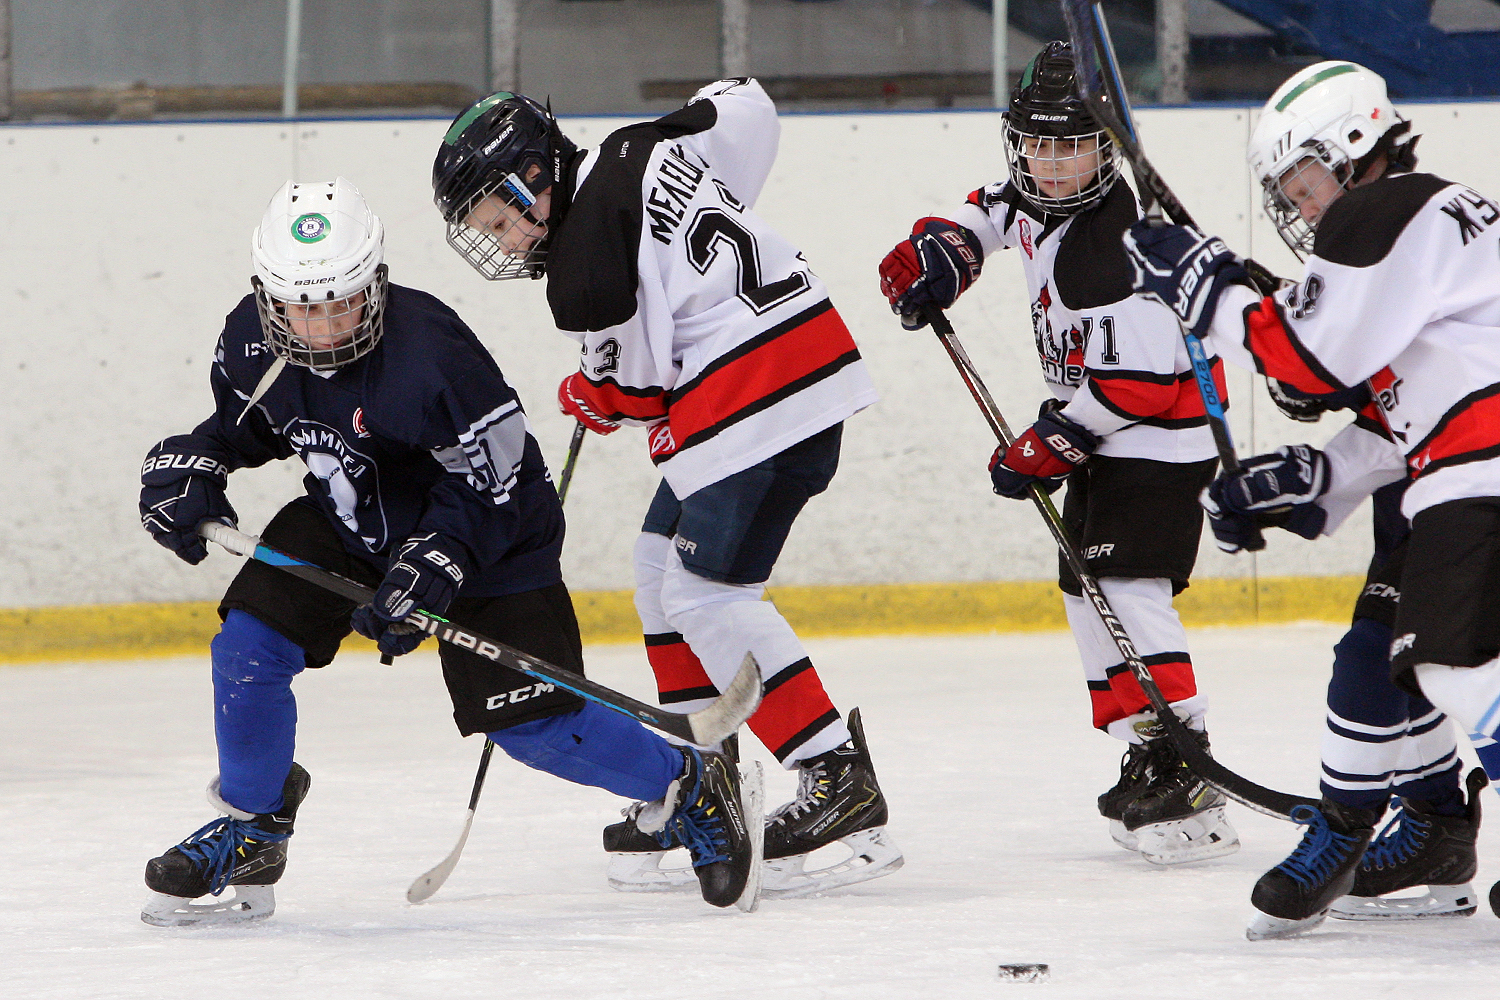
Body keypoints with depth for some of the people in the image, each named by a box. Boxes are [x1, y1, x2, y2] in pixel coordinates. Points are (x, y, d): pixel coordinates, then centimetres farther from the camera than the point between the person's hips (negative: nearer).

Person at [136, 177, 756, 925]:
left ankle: (691, 790, 16)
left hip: (488, 542, -6)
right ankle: (249, 833, 11)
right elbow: (244, 422, 10)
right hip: (346, 523, 6)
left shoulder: (430, 355, -34)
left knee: (536, 725, -8)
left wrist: (427, 570, -35)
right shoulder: (252, 341, -14)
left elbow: (492, 485, -26)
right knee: (248, 645, -11)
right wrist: (190, 466, -8)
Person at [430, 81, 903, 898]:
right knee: (662, 562, 16)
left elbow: (637, 392, -8)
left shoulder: (582, 270, -16)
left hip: (759, 396, -11)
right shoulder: (637, 153, 7)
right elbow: (746, 107, 19)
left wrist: (587, 399, 15)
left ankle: (837, 776, -14)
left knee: (703, 592, -11)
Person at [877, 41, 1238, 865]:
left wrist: (1046, 448, -22)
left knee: (1126, 584, -20)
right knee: (1087, 589, 11)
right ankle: (1145, 758, 15)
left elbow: (1137, 379, -29)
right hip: (1100, 429, 11)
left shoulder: (1115, 243, -27)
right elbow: (1000, 207, 29)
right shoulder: (1039, 195, 3)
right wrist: (943, 248, 10)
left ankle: (1182, 767, -25)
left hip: (1160, 433, -11)